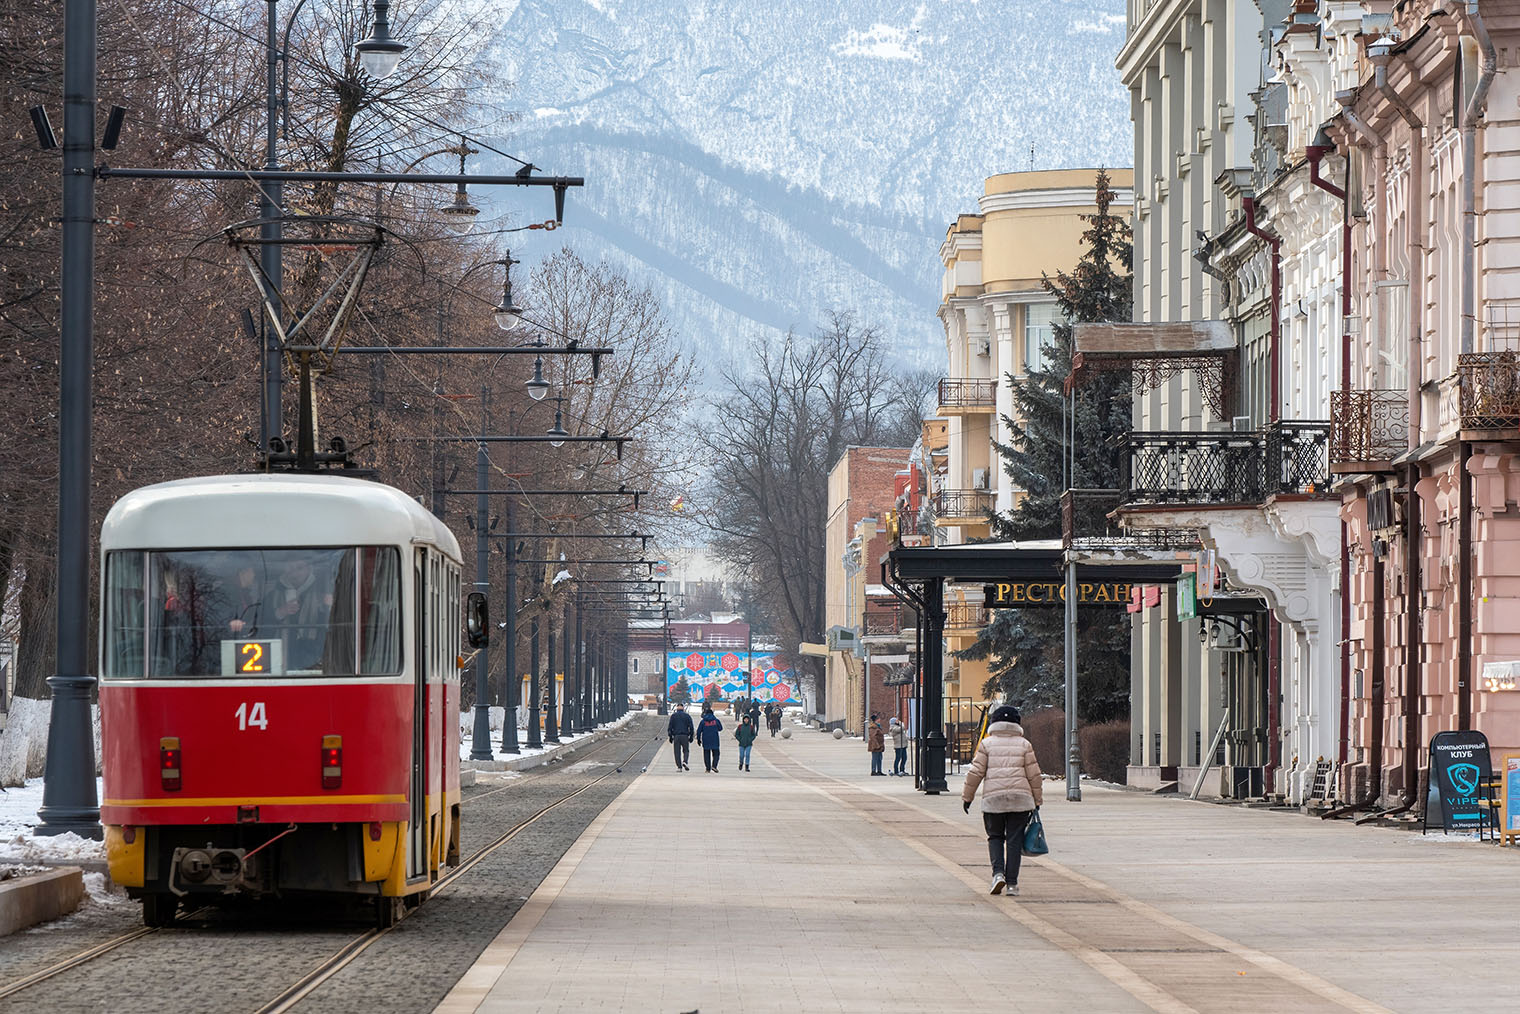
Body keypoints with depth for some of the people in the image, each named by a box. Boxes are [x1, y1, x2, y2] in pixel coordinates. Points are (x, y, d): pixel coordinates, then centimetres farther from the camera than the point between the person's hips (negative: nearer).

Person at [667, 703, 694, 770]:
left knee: (677, 752, 3)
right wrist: (691, 737, 8)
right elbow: (691, 727, 2)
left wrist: (670, 737, 6)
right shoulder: (687, 716, 5)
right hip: (685, 736, 0)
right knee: (686, 750, 10)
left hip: (676, 736, 0)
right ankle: (685, 761, -17)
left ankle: (679, 767, -2)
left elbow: (670, 727, 2)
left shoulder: (673, 716, 6)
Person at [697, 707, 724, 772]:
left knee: (706, 755, 7)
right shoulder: (716, 720, -1)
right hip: (715, 740, 0)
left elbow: (699, 731, -1)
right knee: (716, 754, 7)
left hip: (706, 741, 0)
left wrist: (698, 739, 10)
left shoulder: (703, 721, -2)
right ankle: (714, 766, -12)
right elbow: (720, 728, 11)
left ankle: (708, 768, 4)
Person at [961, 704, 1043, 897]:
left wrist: (967, 797, 8)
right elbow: (1034, 775, 5)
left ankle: (998, 873, -7)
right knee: (1014, 840, 5)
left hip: (993, 799, 0)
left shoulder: (987, 743, 3)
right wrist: (1037, 800, 15)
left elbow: (976, 773, 0)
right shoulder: (1024, 744, 5)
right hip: (1020, 799, 0)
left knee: (995, 837, 14)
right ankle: (1012, 882, 3)